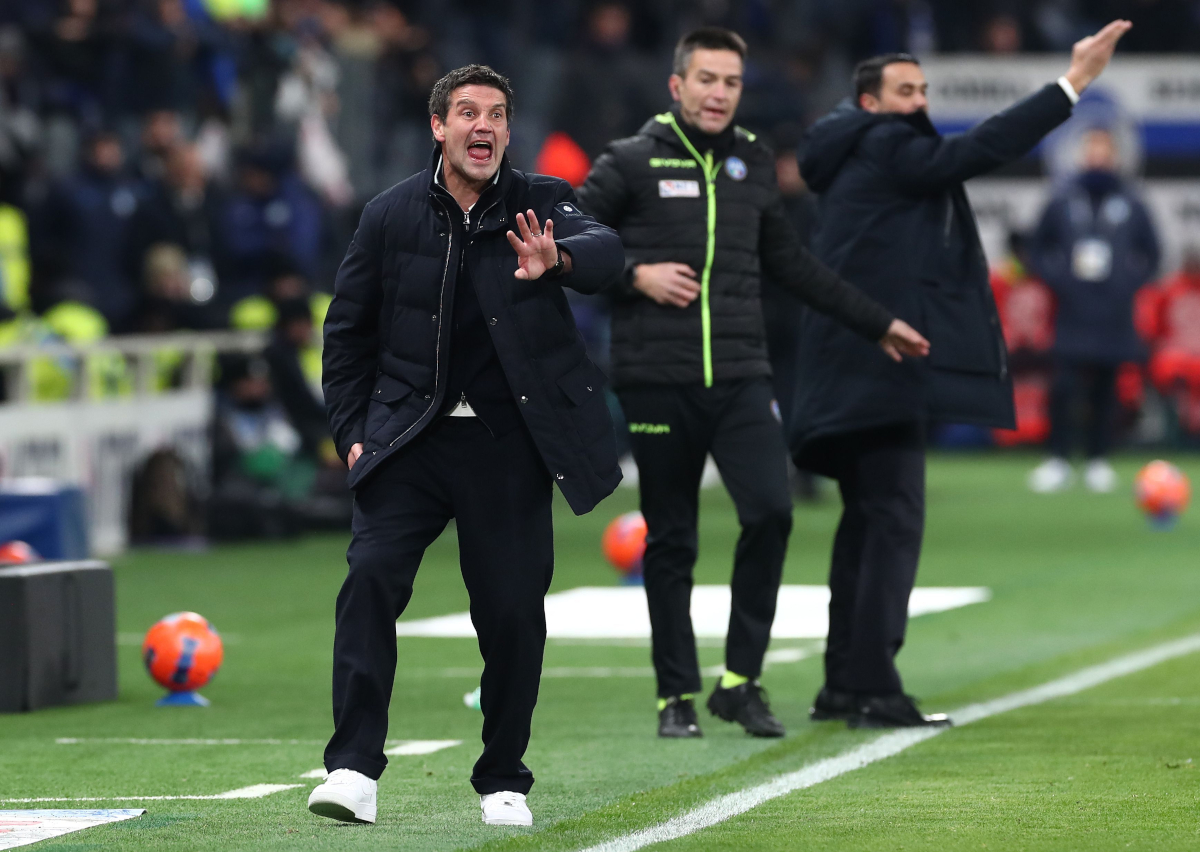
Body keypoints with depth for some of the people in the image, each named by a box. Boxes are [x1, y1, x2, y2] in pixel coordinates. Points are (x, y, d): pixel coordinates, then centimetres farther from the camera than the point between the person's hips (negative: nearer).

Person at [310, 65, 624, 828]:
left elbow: (604, 251, -22)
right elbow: (348, 331, 11)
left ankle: (503, 780, 17)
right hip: (412, 436, 0)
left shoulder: (541, 202, 0)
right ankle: (354, 769, -17)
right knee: (371, 577, -17)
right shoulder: (392, 216, 3)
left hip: (508, 445, 0)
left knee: (514, 608, 0)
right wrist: (352, 432, 3)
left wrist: (556, 259, -45)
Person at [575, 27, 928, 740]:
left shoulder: (754, 165, 14)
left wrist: (877, 323, 26)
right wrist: (634, 274, -13)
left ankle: (741, 681, -5)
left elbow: (790, 263, 24)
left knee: (771, 509, -15)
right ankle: (677, 694, 12)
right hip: (657, 380, -3)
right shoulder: (633, 163, 1)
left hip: (741, 378, 3)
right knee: (671, 541, 2)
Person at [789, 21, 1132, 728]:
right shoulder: (884, 147, -10)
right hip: (881, 360, -11)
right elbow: (974, 153, -19)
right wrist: (1073, 84, -20)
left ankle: (844, 682, 16)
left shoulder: (860, 158, 21)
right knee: (895, 518, -13)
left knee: (870, 521, 13)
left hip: (861, 370, 11)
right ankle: (874, 686, -17)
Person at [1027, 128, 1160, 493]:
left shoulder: (1130, 203, 3)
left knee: (1104, 389, 5)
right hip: (1072, 313, -1)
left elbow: (1150, 253, 13)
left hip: (1113, 314, 1)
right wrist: (1056, 277, -1)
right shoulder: (1062, 201, 3)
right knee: (1064, 385, -9)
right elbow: (1040, 247, 13)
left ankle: (1098, 462, 14)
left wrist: (1130, 282, 0)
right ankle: (1059, 460, 0)